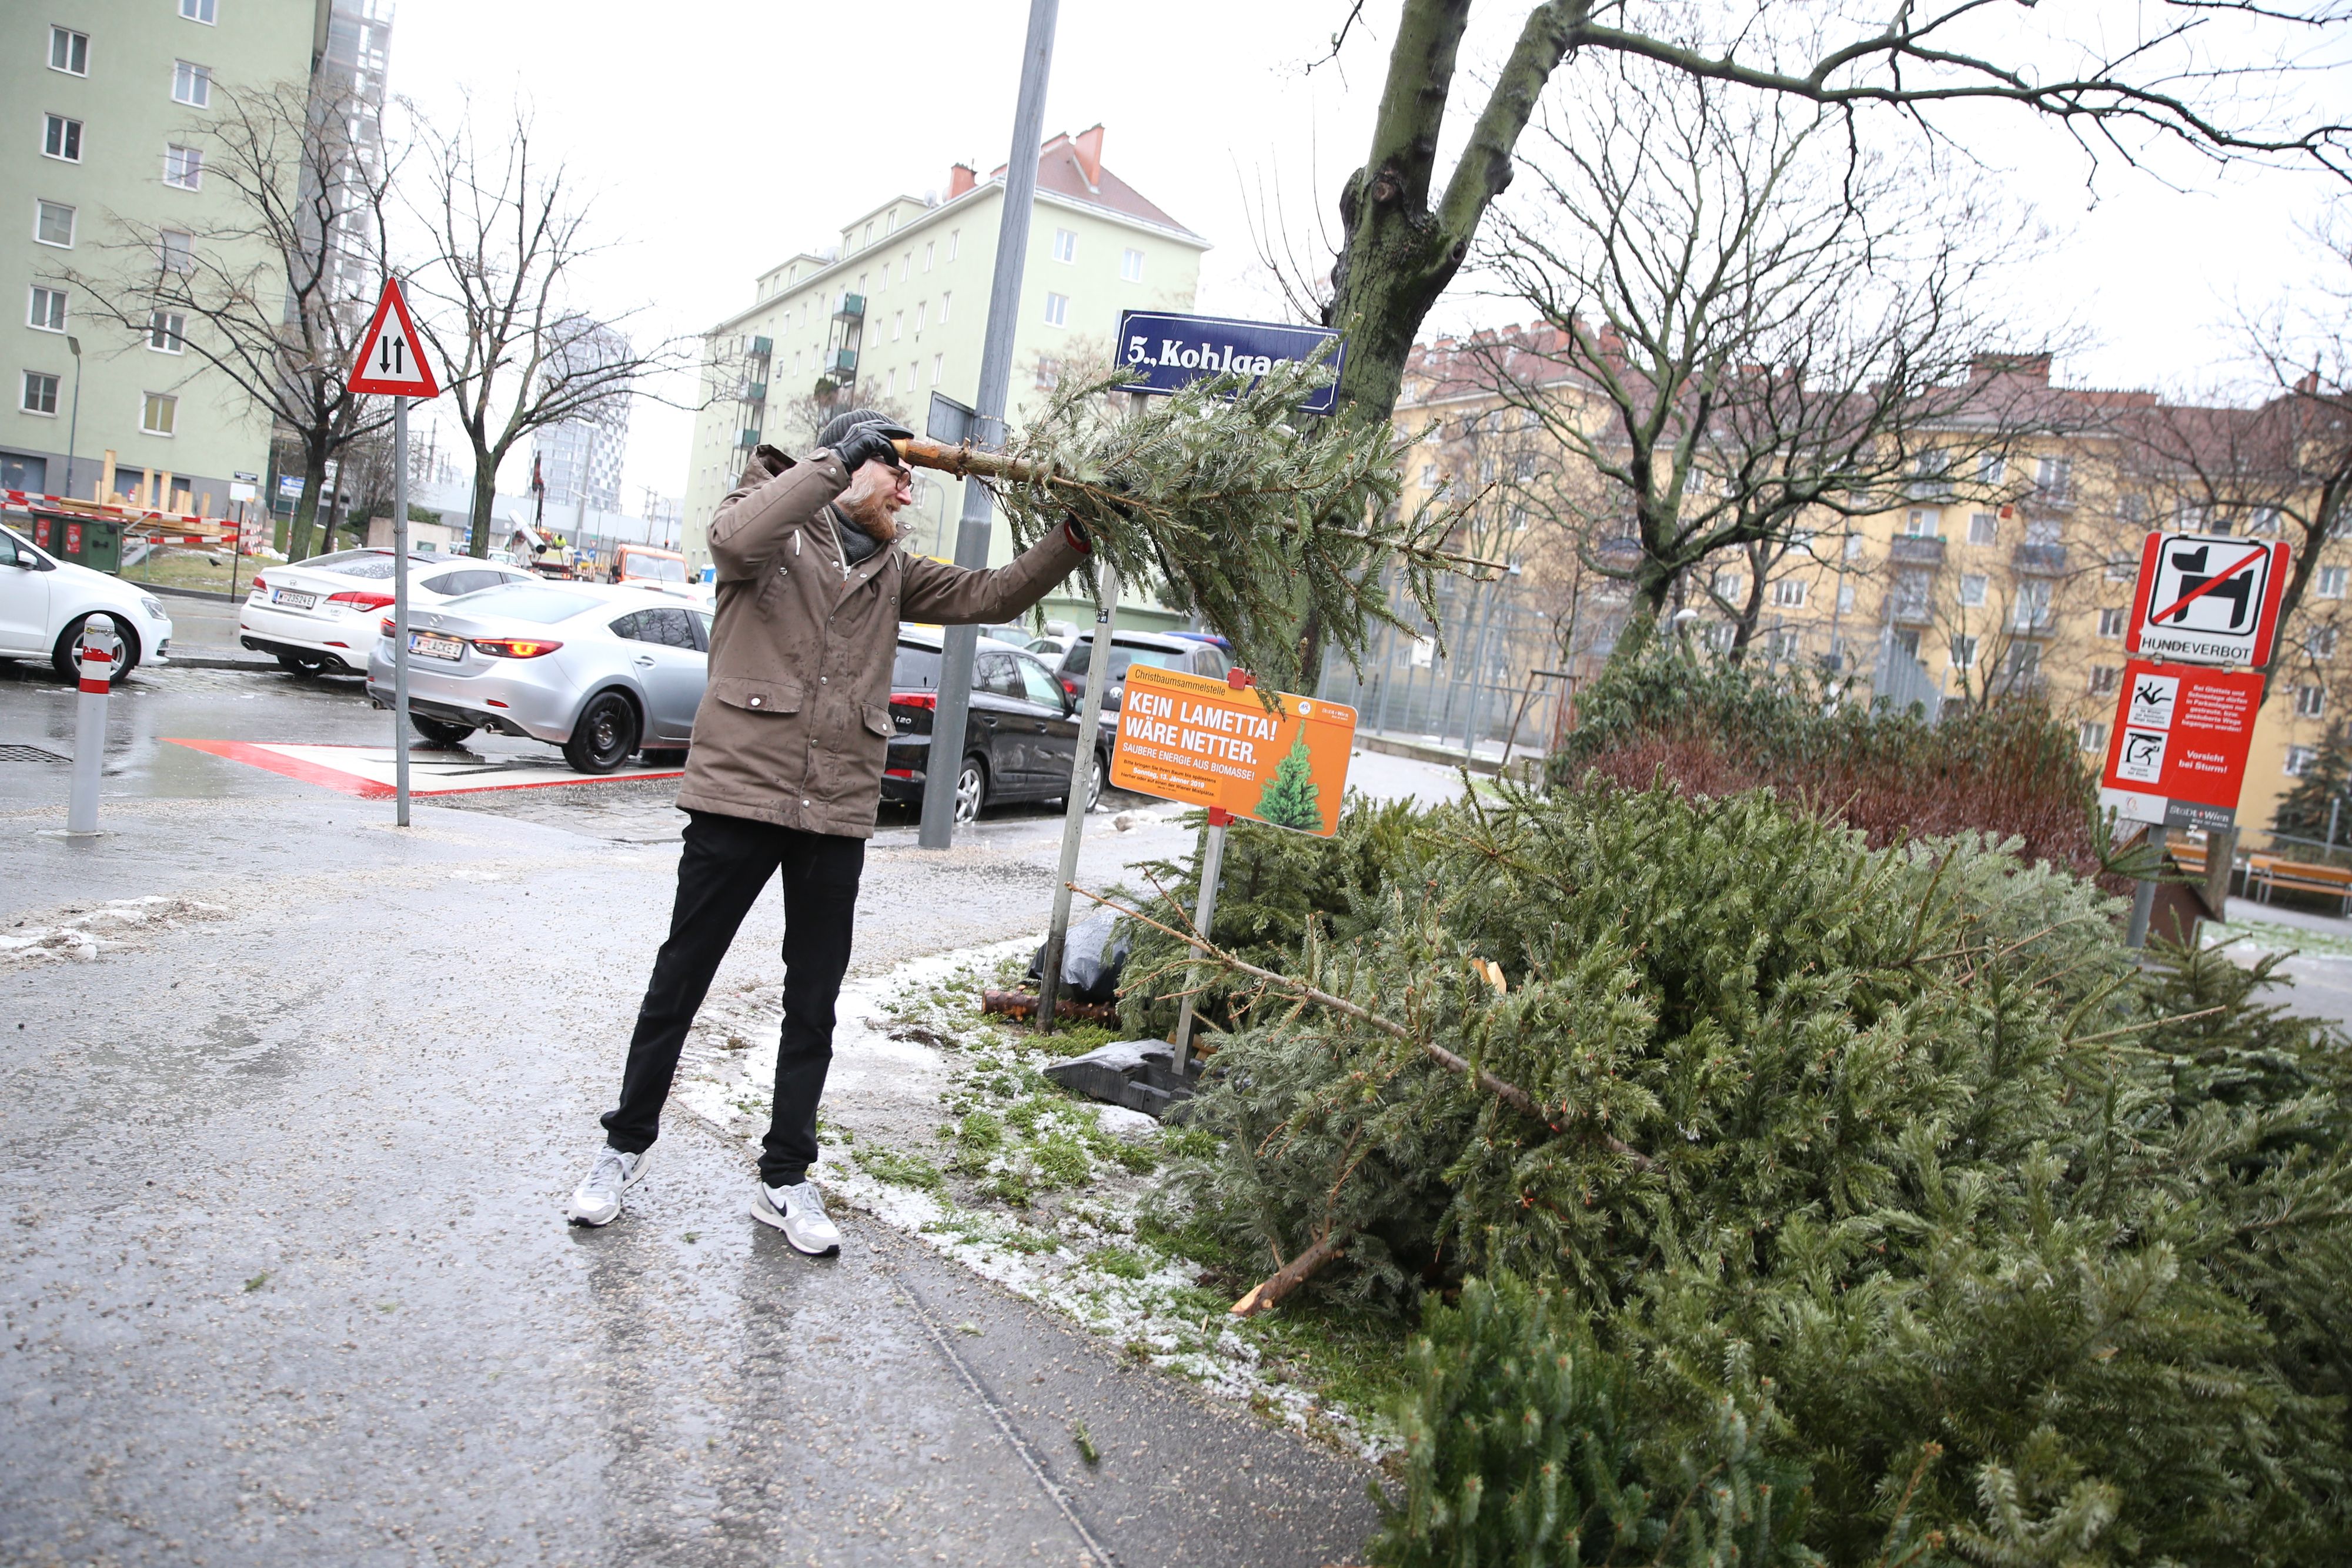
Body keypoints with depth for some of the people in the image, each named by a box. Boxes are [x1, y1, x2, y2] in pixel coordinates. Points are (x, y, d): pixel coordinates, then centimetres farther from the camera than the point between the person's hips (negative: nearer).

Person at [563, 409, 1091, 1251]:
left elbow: (989, 595, 7)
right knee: (679, 982, 9)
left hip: (838, 816, 5)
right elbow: (742, 538, -26)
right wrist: (837, 458, -20)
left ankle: (785, 1179, 24)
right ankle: (625, 1147, 28)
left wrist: (1074, 540, -5)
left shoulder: (891, 573, 13)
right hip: (739, 796, -5)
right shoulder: (772, 528, -2)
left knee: (814, 1006, 10)